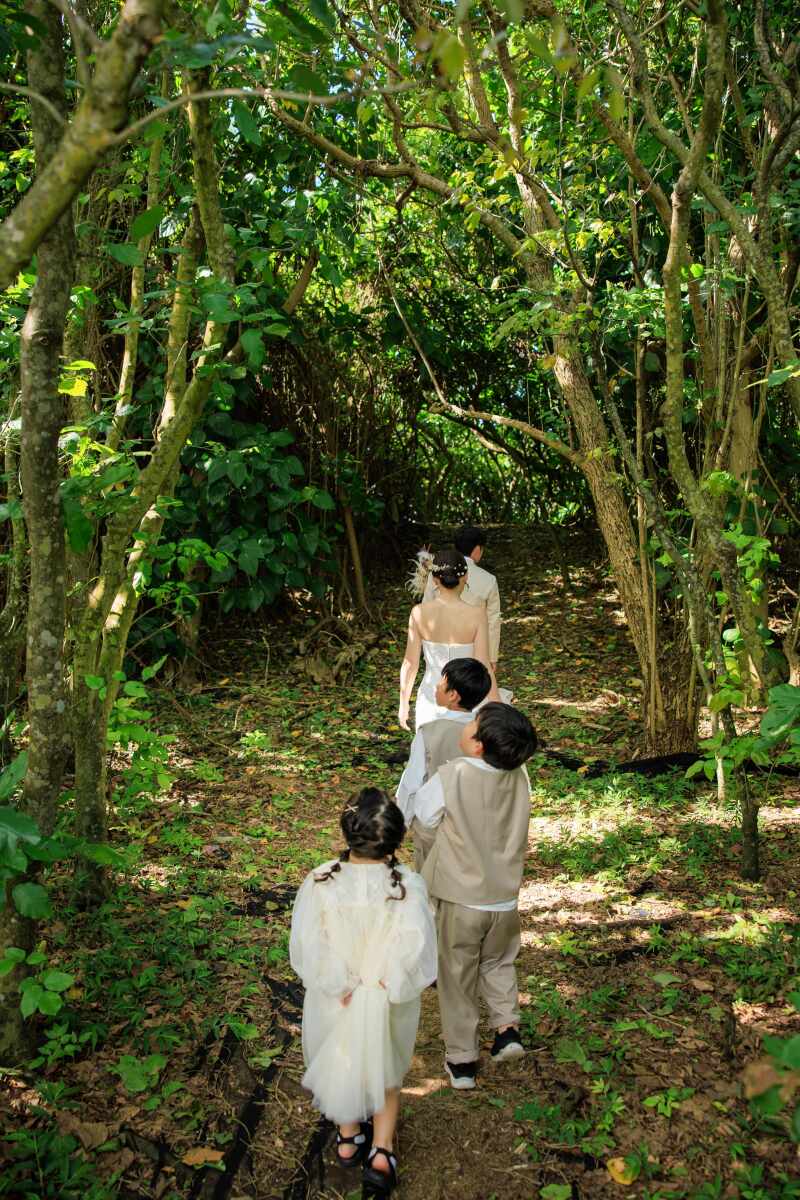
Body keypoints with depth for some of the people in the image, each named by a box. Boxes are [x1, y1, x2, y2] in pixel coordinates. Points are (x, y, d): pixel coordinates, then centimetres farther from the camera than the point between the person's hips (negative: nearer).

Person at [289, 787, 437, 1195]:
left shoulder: (319, 883, -23)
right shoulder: (408, 886, -25)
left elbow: (308, 949, -19)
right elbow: (414, 952, -23)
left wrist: (343, 988, -10)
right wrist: (387, 988, -10)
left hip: (334, 1001, 1)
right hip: (391, 1004, 0)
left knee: (340, 1065, 28)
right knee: (384, 1070, 28)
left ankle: (348, 1138, 47)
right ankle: (381, 1150, 23)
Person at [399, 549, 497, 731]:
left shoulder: (419, 612, -12)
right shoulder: (476, 614, -18)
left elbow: (410, 664, -7)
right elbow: (483, 668, -17)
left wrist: (404, 704, 6)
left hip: (431, 698, 2)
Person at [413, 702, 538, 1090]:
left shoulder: (450, 778, -25)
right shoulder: (519, 776, -11)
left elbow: (425, 814, -6)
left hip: (460, 901, -3)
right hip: (505, 898, 3)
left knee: (458, 979, 16)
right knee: (498, 963, 30)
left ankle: (461, 1060, 26)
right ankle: (507, 1025, 17)